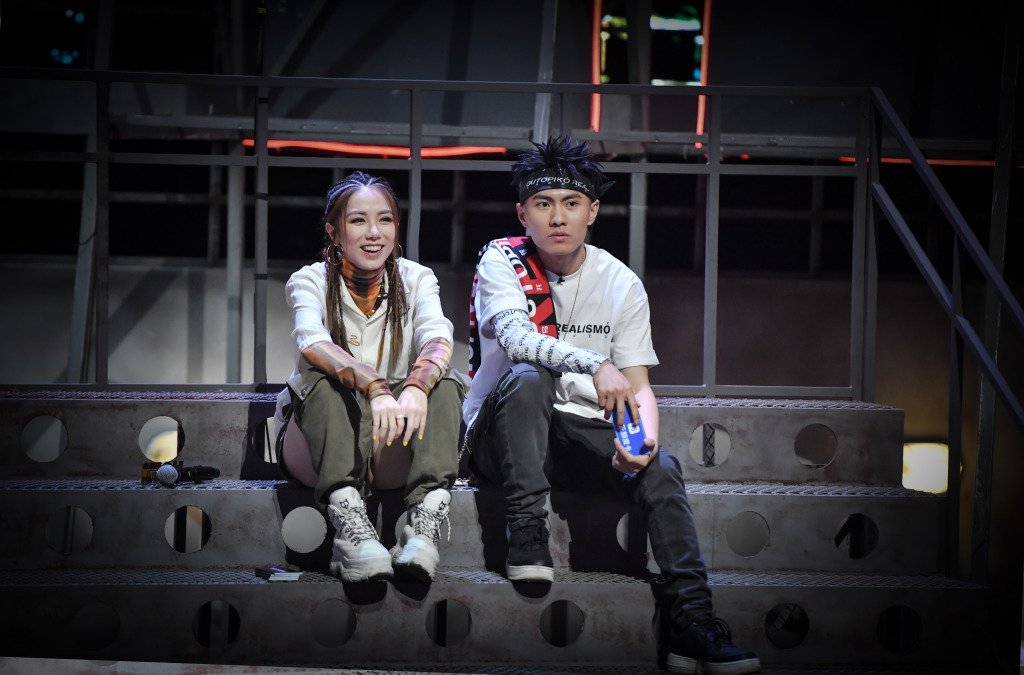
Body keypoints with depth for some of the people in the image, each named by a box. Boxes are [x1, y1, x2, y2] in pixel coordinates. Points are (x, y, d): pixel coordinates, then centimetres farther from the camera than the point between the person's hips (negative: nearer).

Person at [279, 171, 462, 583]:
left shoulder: (416, 279, 2)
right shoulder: (310, 281, -4)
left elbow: (438, 339, -19)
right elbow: (312, 343, -26)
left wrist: (416, 386, -43)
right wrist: (375, 388, -45)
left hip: (400, 448, 2)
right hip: (324, 433, -2)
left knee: (443, 387, -26)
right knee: (326, 382, -32)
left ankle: (426, 520, -47)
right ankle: (351, 526, -52)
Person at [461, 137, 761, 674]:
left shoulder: (622, 284, 2)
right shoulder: (501, 261, -7)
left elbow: (639, 388, -1)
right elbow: (514, 337, -27)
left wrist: (644, 437, -24)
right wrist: (595, 365, -42)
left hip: (581, 431, 3)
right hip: (500, 432, -2)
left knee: (660, 466, -23)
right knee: (527, 378, -34)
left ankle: (689, 619, -27)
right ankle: (526, 540, -30)